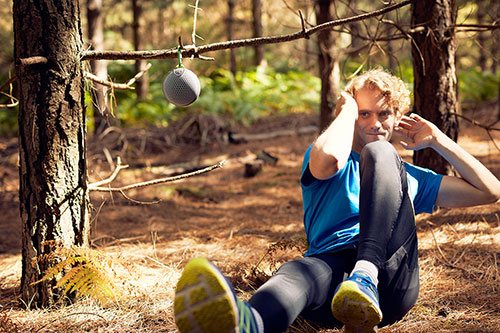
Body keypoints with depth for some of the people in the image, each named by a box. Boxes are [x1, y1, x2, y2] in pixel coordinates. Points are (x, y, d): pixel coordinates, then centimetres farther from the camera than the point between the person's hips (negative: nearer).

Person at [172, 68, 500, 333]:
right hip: (332, 264, -1)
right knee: (297, 274, -41)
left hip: (393, 278, 1)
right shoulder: (338, 164, 24)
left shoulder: (410, 177, 34)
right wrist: (349, 108, 13)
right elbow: (327, 158, -5)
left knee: (378, 152, -18)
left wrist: (437, 140, 29)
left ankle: (367, 279, -42)